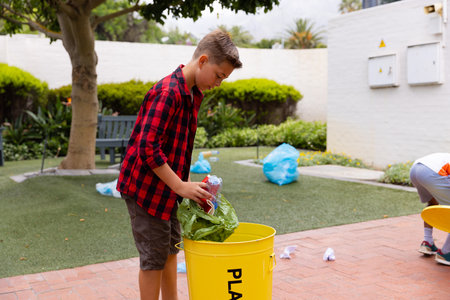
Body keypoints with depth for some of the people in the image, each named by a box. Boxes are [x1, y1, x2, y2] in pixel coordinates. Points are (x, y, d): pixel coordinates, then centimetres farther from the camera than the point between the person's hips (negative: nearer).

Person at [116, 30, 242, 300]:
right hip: (146, 187, -9)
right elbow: (148, 149, -27)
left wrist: (186, 182, 6)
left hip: (168, 187, 9)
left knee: (171, 248, 17)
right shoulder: (168, 92, -23)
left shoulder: (194, 94, 7)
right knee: (154, 257, 2)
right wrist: (181, 186, -24)